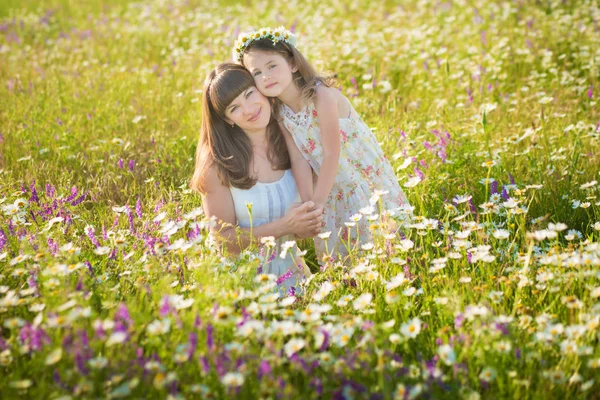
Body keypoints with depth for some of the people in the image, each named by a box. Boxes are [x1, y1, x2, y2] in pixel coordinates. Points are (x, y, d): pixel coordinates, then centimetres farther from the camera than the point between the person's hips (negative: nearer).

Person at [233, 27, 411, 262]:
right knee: (337, 255, 13)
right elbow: (299, 161, -12)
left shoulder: (322, 96, -27)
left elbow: (331, 153, -25)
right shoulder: (279, 113, -10)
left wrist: (317, 203, -22)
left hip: (368, 182, -5)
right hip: (332, 191, 5)